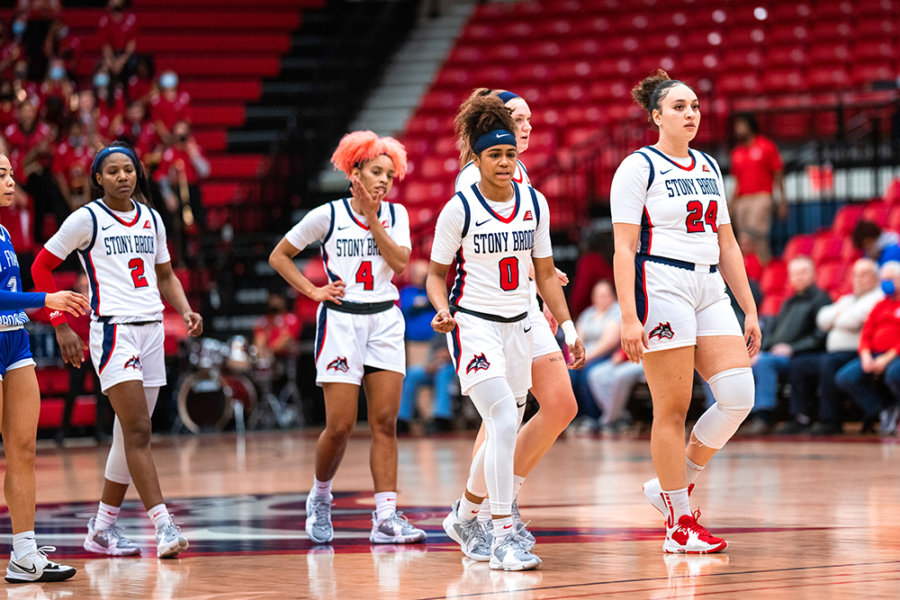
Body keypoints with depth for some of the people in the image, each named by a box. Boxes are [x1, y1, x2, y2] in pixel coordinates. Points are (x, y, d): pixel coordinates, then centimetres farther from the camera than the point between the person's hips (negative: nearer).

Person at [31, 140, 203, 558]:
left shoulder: (150, 218, 13)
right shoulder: (87, 219, -4)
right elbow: (41, 268, 1)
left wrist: (185, 310, 4)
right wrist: (61, 326, -4)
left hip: (151, 330, 6)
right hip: (113, 331, -6)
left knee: (130, 434, 9)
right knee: (137, 431, -15)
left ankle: (102, 527, 19)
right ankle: (163, 525, -20)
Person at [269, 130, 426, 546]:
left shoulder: (395, 214, 7)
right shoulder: (327, 215, -3)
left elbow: (400, 265, -9)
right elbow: (279, 256, 5)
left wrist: (372, 218, -10)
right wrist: (313, 291, -4)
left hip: (385, 321, 3)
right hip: (341, 321, -3)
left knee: (385, 422, -5)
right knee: (340, 425, -6)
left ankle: (386, 518, -7)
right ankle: (320, 498, 20)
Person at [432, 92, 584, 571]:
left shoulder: (534, 203, 4)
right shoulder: (459, 208, -9)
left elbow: (544, 273, 12)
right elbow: (437, 273, 0)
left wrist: (568, 327, 7)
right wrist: (443, 310, -19)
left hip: (518, 326, 6)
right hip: (473, 326, -5)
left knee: (504, 434, 10)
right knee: (504, 423, -21)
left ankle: (464, 516, 34)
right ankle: (503, 536, -20)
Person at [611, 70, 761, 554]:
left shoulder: (709, 168, 17)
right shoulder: (639, 167, -3)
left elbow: (726, 246, 19)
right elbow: (624, 249, -9)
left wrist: (750, 311, 14)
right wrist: (629, 317, -17)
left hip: (710, 291, 7)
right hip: (661, 289, -7)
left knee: (738, 395, -7)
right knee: (672, 408, -5)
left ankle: (674, 483, 12)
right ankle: (679, 524, 3)